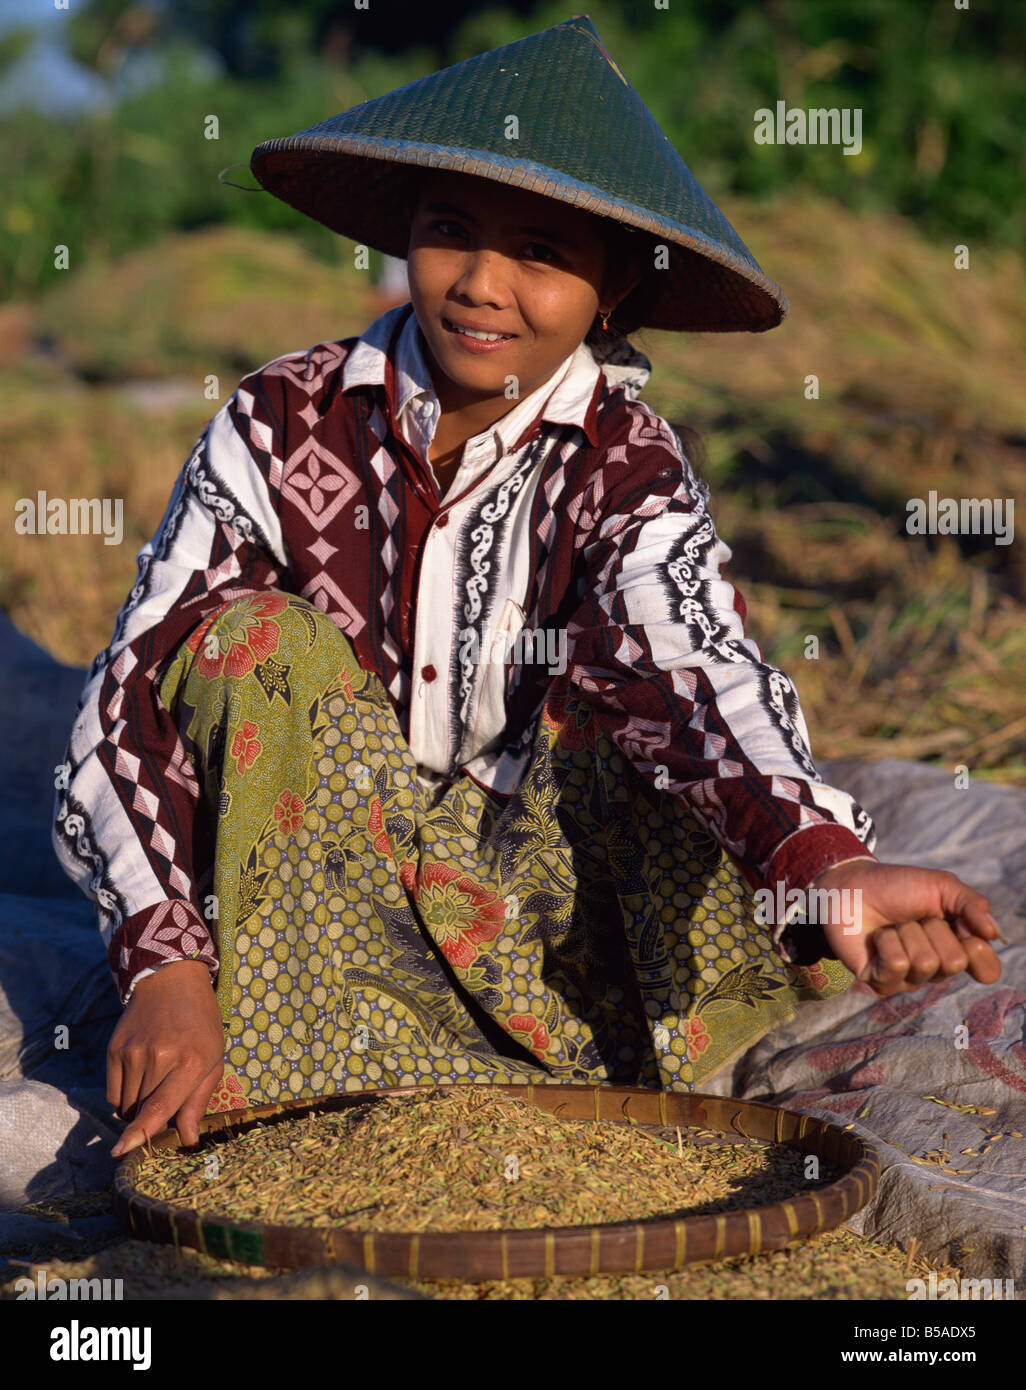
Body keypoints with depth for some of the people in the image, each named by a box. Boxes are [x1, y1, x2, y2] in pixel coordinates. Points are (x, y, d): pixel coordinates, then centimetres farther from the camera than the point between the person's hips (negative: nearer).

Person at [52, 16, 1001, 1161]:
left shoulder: (628, 474, -11)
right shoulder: (283, 425, -11)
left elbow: (695, 667, -32)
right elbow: (133, 692, -18)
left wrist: (826, 865, -53)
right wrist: (167, 967, -34)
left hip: (524, 876, 0)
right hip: (303, 884, 1)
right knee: (253, 643, -25)